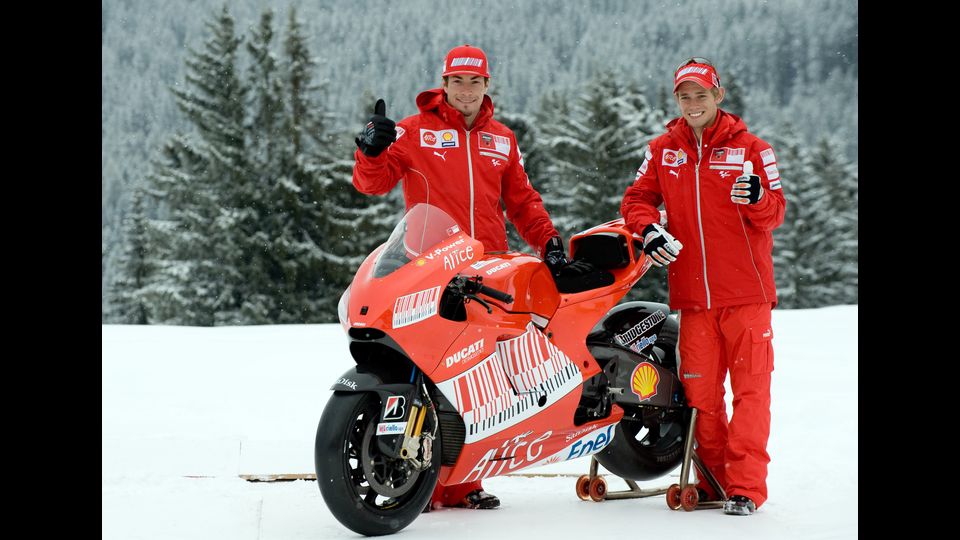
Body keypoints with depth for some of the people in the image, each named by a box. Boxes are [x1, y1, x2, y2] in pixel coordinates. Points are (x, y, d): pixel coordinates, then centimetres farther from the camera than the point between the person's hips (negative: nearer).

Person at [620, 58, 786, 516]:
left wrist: (758, 199, -24)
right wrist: (648, 229, -8)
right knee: (700, 392, 6)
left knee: (750, 388, -5)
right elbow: (637, 198, 13)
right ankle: (713, 478, 17)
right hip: (693, 294, 3)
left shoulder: (750, 148, 1)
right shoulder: (663, 150, 9)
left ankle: (746, 485, -3)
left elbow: (775, 215, -1)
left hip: (747, 292, -3)